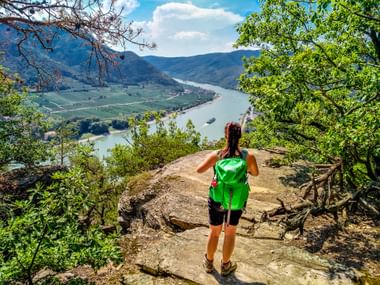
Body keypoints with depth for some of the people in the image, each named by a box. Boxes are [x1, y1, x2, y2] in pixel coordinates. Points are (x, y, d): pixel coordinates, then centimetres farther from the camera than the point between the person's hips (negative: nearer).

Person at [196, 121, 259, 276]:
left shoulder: (216, 155, -21)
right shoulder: (248, 156, -18)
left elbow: (199, 170, -8)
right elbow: (255, 173, 2)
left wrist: (208, 159, 9)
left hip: (217, 200, 0)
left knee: (214, 232, 23)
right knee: (230, 233, 24)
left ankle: (209, 263, 43)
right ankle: (225, 265, 42)